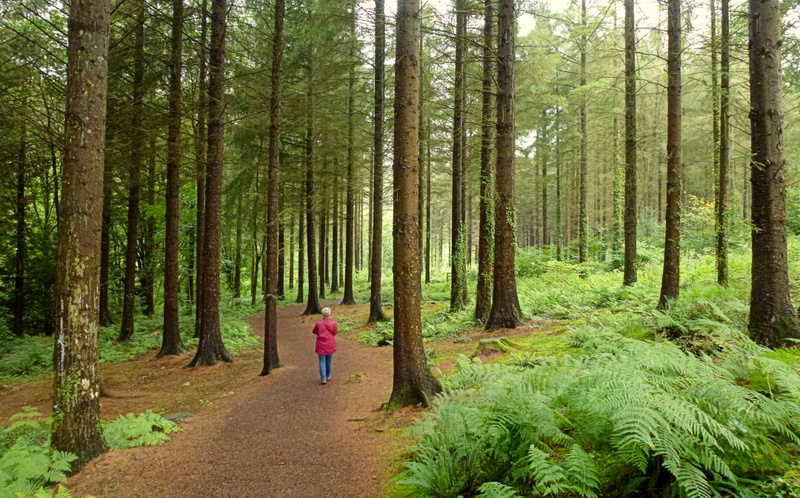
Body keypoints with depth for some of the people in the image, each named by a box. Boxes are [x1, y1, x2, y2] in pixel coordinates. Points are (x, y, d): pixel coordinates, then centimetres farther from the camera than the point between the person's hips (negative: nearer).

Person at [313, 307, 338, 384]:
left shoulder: (318, 324, -12)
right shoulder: (333, 323, -13)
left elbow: (315, 332, 5)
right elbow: (335, 332, 3)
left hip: (321, 345, -1)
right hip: (330, 345, 1)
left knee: (322, 362, 3)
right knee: (329, 361, 17)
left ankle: (323, 379, -5)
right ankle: (328, 376, 31)